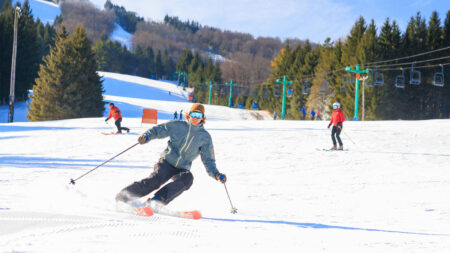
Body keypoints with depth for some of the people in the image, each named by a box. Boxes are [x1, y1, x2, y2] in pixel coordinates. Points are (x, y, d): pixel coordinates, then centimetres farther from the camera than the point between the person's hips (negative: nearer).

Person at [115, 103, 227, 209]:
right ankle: (126, 195, -13)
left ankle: (156, 201, -38)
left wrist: (216, 174, -10)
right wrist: (146, 136, -13)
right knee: (155, 180, -28)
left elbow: (208, 160, 6)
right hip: (167, 162, -1)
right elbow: (158, 130, 8)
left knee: (187, 178, -33)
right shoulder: (177, 126, 2)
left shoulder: (205, 137, 4)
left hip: (182, 169, 1)